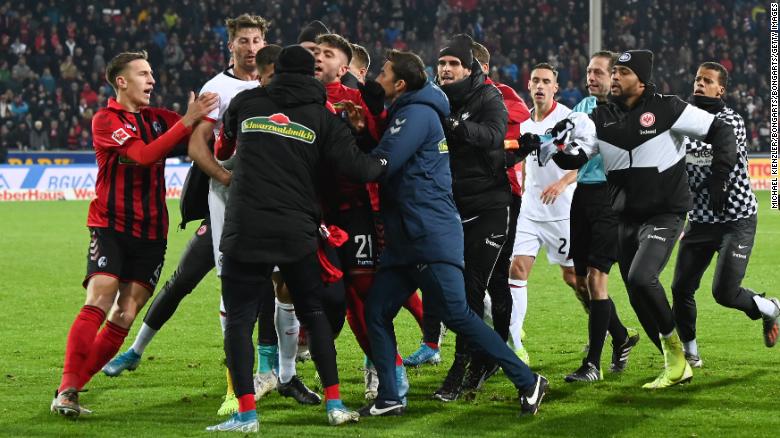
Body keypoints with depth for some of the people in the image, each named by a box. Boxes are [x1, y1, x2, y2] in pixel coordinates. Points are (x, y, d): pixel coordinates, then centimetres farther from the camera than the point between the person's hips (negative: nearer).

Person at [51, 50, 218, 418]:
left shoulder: (158, 118, 14)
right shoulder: (105, 120, -6)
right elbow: (143, 155, -19)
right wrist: (187, 119, -21)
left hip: (150, 233, 5)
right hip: (110, 226, -5)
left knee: (123, 318, -3)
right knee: (98, 303, -20)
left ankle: (72, 388, 4)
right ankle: (67, 390, -19)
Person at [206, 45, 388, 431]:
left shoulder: (245, 103, 5)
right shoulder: (321, 118, 3)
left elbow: (227, 135, 27)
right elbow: (356, 167, -3)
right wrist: (383, 164, 18)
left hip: (244, 232, -1)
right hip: (298, 233, 1)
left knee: (238, 319, 3)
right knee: (315, 313, 17)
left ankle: (246, 413, -7)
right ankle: (334, 404, 12)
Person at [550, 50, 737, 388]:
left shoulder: (665, 110, -12)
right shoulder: (601, 118, 3)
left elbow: (721, 132, -6)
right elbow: (575, 160, -5)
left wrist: (719, 178, -14)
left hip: (665, 215, -6)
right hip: (627, 218, 6)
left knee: (641, 278, -25)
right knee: (639, 299, 6)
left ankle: (673, 346, -4)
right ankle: (677, 367, 20)